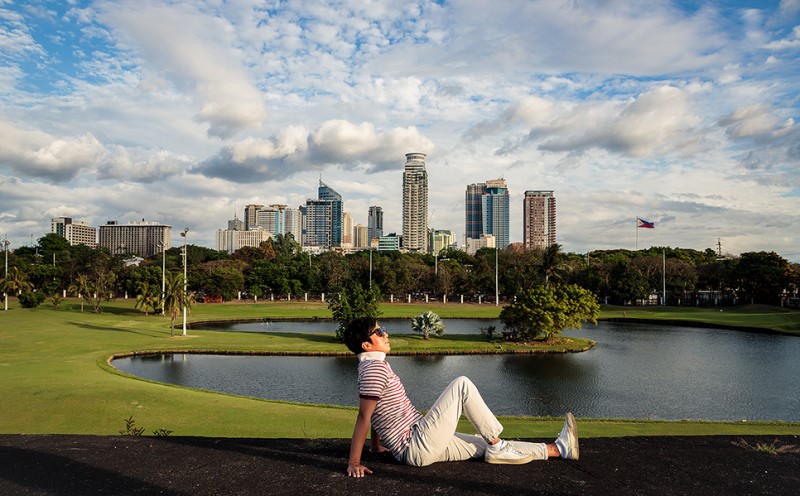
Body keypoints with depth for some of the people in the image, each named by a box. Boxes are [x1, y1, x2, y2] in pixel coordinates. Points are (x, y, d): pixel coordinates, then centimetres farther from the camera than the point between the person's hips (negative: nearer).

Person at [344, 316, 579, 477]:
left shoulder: (372, 367, 13)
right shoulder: (375, 368, -18)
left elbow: (375, 412, 21)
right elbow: (363, 416, -20)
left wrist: (377, 444, 29)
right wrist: (354, 463, -21)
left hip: (423, 446, 10)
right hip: (418, 448, -10)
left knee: (484, 444, 12)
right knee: (462, 385, -14)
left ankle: (558, 449, 21)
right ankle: (498, 448, -1)